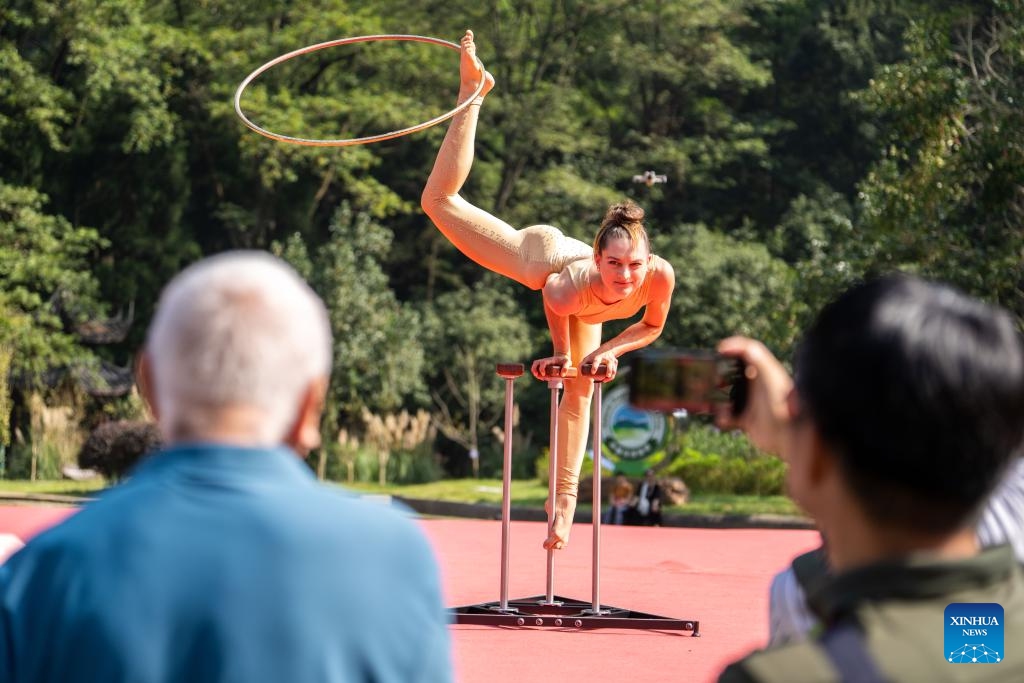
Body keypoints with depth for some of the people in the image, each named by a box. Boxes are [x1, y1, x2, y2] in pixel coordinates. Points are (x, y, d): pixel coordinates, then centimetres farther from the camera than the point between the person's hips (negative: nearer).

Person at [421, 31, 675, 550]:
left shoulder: (660, 276, -43)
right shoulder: (571, 288, -50)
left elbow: (653, 326, -18)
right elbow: (552, 292, -22)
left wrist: (609, 351, -28)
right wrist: (559, 350, -14)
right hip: (541, 252, -3)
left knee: (579, 392, 15)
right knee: (440, 202, 2)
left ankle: (564, 498, 34)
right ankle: (473, 91, 13)